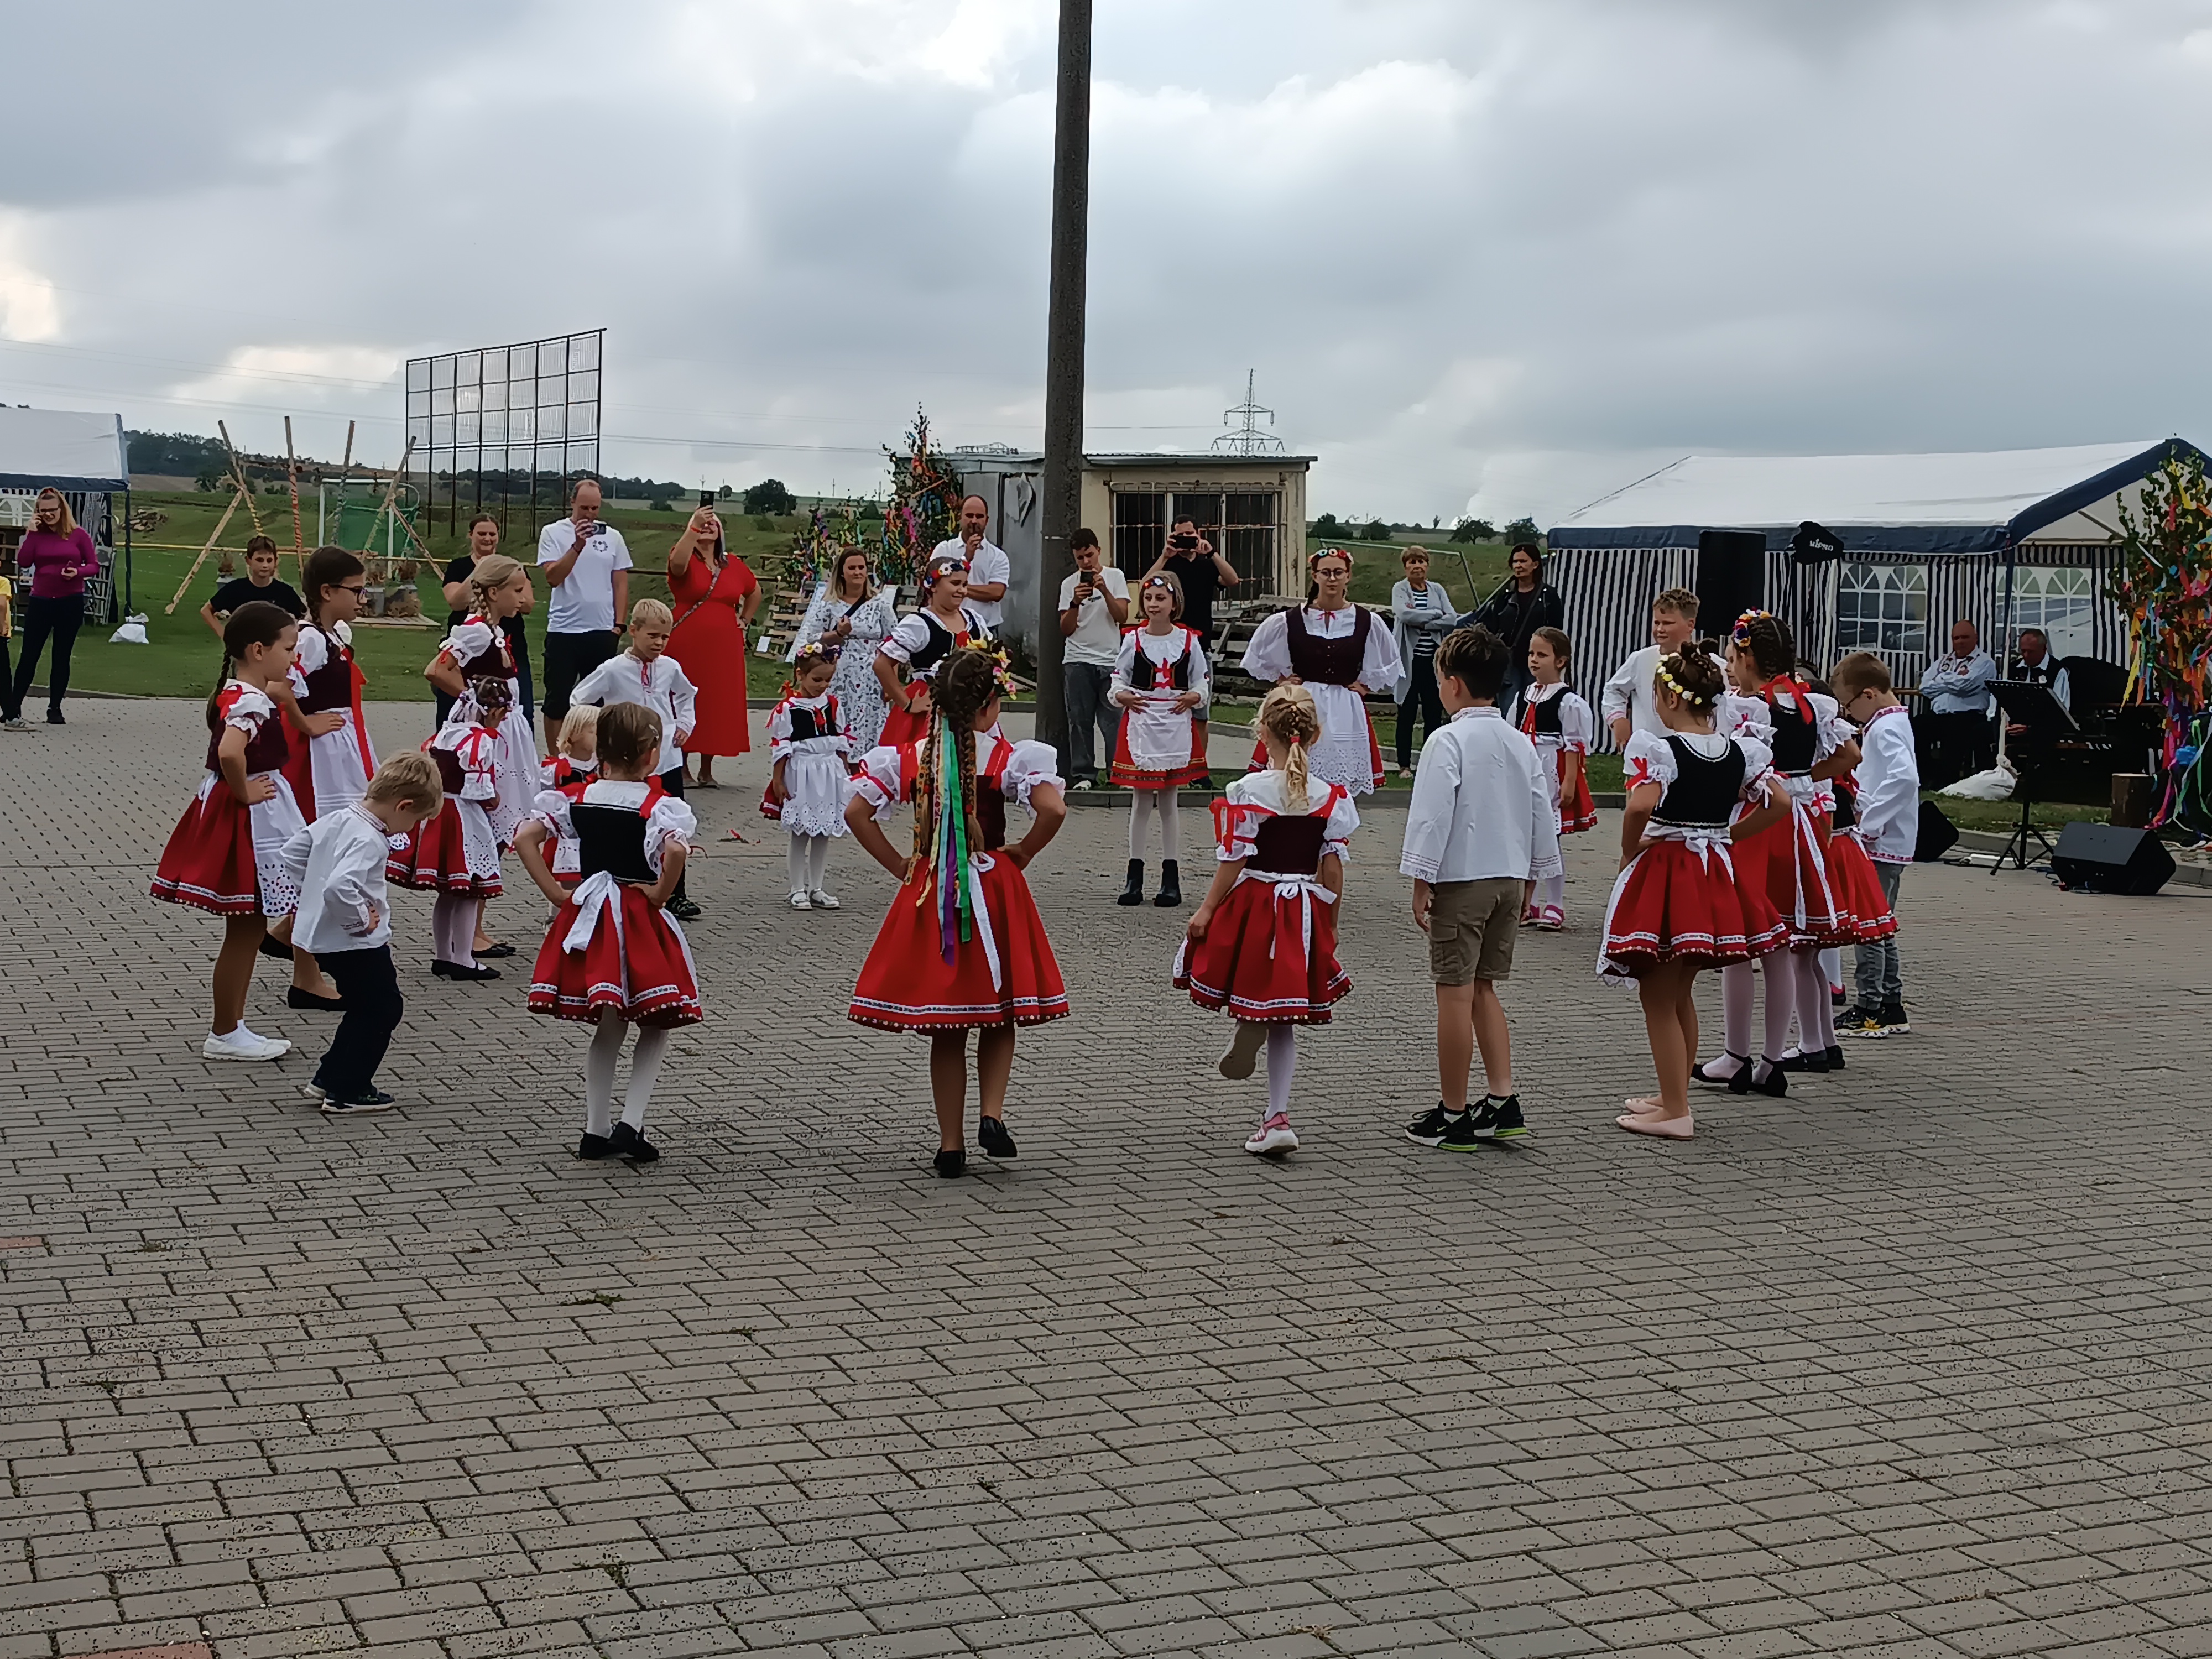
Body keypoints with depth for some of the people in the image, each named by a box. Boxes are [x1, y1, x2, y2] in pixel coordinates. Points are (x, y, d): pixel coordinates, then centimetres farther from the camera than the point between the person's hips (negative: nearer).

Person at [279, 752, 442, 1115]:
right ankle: (346, 1094, 10)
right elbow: (340, 888, -39)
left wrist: (314, 890, 15)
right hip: (356, 944, -9)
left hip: (322, 935, 9)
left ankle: (327, 1081, 28)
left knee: (365, 1010, 22)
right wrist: (361, 919, -23)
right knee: (383, 1010, 5)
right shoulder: (368, 840, -26)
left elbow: (293, 850, 15)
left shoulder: (338, 818, 3)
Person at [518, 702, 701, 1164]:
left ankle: (596, 1130, 17)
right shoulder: (657, 804, -11)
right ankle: (630, 1123, -1)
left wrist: (556, 893, 0)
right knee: (655, 1027, 12)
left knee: (609, 1028, 18)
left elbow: (526, 837, -3)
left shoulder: (578, 798, 3)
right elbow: (676, 849, -30)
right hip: (640, 922, -5)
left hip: (589, 918, 5)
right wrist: (660, 894, -13)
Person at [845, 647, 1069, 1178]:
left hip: (930, 896, 2)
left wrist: (899, 865, 5)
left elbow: (856, 813, -2)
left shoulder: (910, 758, 1)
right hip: (994, 894, -2)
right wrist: (1021, 855, -5)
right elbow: (1053, 810, -22)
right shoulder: (1008, 758, -8)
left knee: (946, 1029, 10)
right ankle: (991, 1113, -3)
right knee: (999, 1015, 16)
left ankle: (951, 1144, 12)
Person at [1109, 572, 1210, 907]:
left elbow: (1203, 681, 8)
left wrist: (1194, 697, -12)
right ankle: (1135, 878, 10)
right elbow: (1118, 679, 6)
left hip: (1176, 725, 0)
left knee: (1168, 802, 5)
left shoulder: (1189, 640, 3)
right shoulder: (1133, 639, 3)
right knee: (1140, 803, 4)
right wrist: (1122, 696, -14)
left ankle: (1171, 880, 10)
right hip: (1140, 723, 0)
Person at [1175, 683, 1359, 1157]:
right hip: (1305, 911, 4)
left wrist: (1207, 909, 0)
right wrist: (1330, 922, 14)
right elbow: (1333, 865, 3)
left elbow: (1234, 859, -9)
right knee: (1282, 1017, 10)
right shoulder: (1332, 795, 0)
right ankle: (1277, 1116, 8)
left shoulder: (1248, 791, -11)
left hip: (1255, 901, -4)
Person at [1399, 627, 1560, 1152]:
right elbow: (1545, 815, 12)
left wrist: (1421, 881, -9)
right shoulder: (1522, 744, 8)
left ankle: (1452, 1116, 5)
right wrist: (1530, 879, 21)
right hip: (1511, 878, 7)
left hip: (1460, 880, -7)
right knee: (1484, 989, 17)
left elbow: (1432, 817, -16)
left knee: (1455, 993, 0)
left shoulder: (1447, 742, -13)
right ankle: (1503, 1103, 13)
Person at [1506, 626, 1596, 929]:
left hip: (1552, 778, -6)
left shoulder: (1568, 702, -9)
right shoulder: (1523, 697, 10)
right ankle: (1529, 904, 19)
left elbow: (1574, 745, -10)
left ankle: (1555, 906, 8)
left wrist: (1569, 782, -15)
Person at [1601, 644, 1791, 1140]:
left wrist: (1630, 853, -12)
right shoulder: (1740, 751, 5)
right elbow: (1779, 803, 5)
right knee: (1679, 994, 21)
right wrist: (1728, 836, 11)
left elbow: (1641, 806, -29)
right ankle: (1673, 1096, 30)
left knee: (1657, 998, 2)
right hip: (1716, 875, 7)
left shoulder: (1657, 749, -15)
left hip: (1664, 873, -7)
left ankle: (1676, 1113, 2)